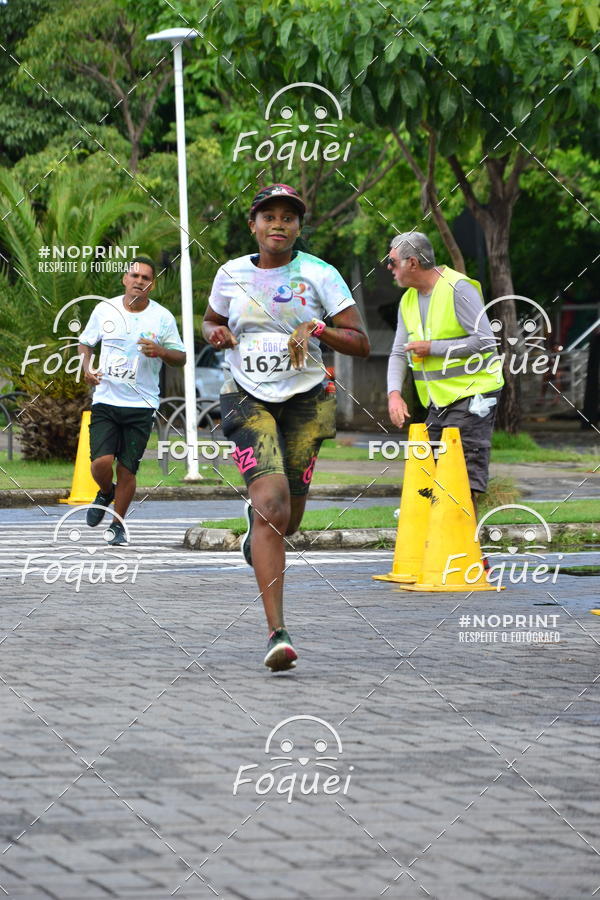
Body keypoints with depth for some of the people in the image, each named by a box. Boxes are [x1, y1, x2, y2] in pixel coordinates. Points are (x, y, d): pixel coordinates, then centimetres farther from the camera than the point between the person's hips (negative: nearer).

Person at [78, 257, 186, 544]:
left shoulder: (162, 317, 0)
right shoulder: (104, 309, 3)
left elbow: (181, 358, 6)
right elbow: (85, 342, 18)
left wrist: (160, 351, -15)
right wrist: (87, 366, -2)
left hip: (141, 405, -1)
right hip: (105, 400, 1)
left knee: (127, 469, -1)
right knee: (102, 461, -15)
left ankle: (118, 524, 18)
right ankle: (106, 493, 20)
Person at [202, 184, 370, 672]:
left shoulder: (320, 275, -4)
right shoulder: (232, 274, 3)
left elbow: (360, 343, -4)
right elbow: (210, 321, 21)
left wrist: (317, 329, -21)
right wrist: (216, 334, -3)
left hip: (305, 399, 1)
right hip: (249, 398, -1)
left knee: (286, 520, 8)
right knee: (272, 504, -21)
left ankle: (256, 519, 51)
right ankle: (277, 632, -23)